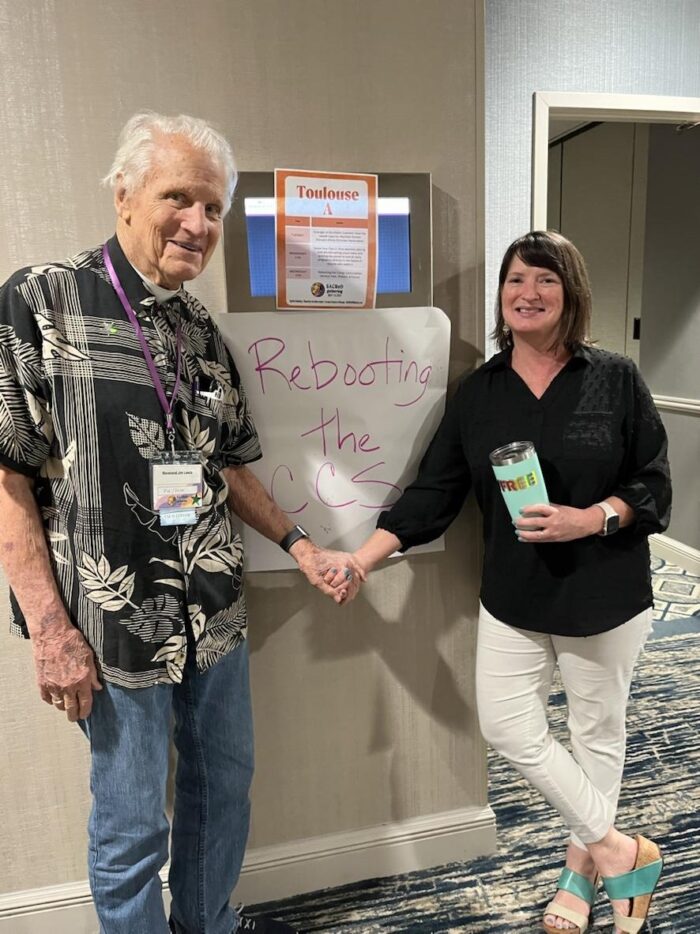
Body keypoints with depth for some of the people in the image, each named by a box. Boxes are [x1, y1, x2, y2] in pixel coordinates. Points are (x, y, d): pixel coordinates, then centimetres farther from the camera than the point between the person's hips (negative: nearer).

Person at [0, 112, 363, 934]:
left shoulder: (203, 333, 8)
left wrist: (296, 543, 6)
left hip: (217, 615, 7)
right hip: (116, 625, -6)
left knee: (226, 781, 22)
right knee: (133, 823, 12)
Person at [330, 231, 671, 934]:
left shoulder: (615, 379, -6)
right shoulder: (478, 391, -1)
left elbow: (654, 486, -4)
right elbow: (431, 493, -3)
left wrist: (590, 519, -23)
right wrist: (363, 558, -12)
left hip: (604, 594, -2)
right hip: (512, 599, 3)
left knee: (597, 731, 14)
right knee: (508, 728, 5)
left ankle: (583, 864, 41)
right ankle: (620, 850, 29)